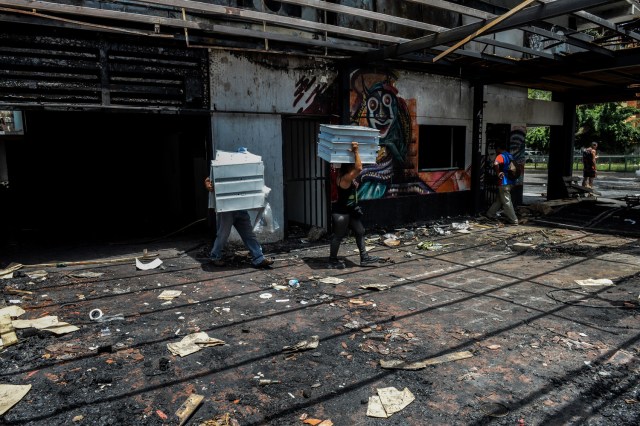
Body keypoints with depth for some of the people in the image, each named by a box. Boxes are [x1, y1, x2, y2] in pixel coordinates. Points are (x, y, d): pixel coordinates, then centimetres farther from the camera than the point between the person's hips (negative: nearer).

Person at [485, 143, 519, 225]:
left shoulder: (501, 156, -14)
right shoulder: (510, 155, 13)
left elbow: (496, 164, -37)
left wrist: (498, 173, -23)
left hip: (504, 182, -9)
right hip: (511, 181, 9)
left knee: (506, 202, -1)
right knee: (499, 199, 18)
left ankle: (513, 220, 2)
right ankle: (491, 214, 29)